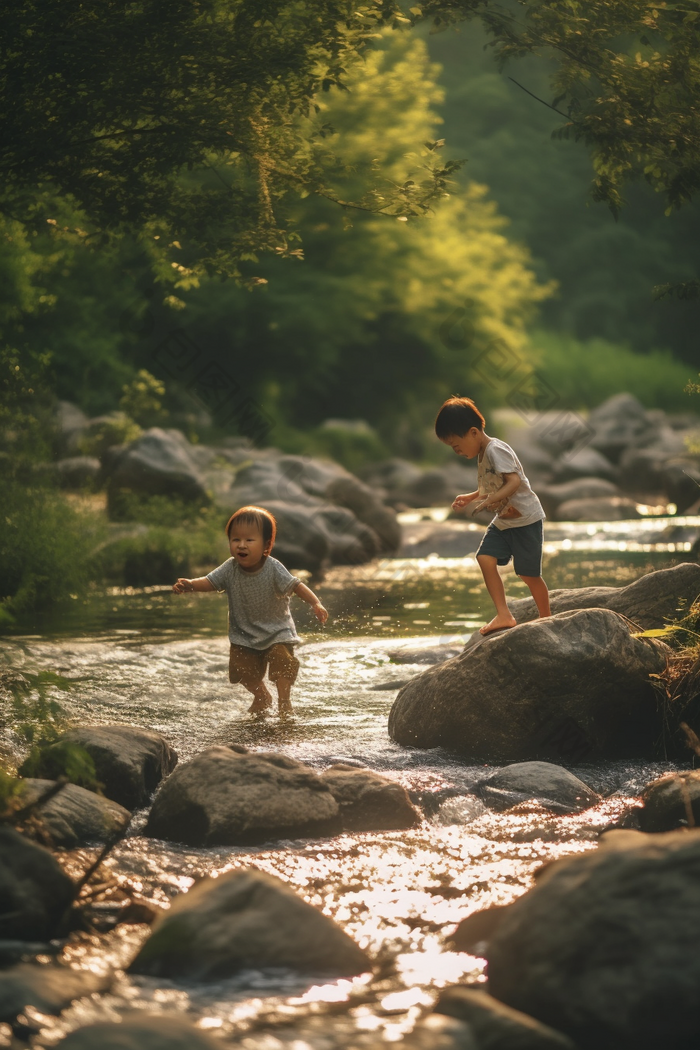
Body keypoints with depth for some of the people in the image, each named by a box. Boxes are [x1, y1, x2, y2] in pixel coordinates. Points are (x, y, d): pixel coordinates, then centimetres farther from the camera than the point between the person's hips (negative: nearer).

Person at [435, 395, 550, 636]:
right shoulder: (483, 454, 10)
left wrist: (490, 500, -41)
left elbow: (514, 481, -31)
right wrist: (470, 497, 10)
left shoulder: (496, 450, -20)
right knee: (485, 559, -10)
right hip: (503, 520, 9)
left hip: (525, 519, -9)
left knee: (529, 574, -1)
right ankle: (504, 615, -10)